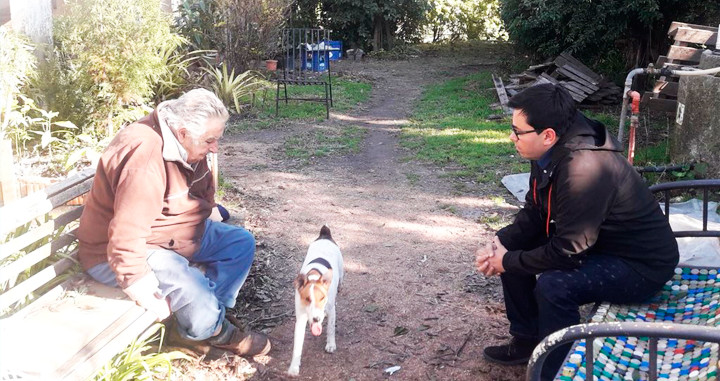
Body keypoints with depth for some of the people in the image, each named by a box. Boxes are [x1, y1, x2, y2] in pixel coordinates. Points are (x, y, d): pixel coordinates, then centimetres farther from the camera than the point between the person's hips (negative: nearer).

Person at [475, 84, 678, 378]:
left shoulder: (584, 170, -34)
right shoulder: (551, 152, -7)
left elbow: (567, 252, -30)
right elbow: (534, 213, 5)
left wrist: (508, 262, -18)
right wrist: (500, 243, -11)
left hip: (641, 264, -9)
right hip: (596, 241, 9)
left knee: (554, 285, -31)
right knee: (513, 249, 6)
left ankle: (557, 371, -8)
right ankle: (527, 340, 21)